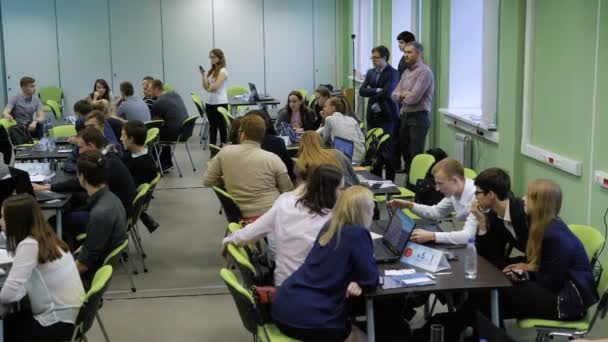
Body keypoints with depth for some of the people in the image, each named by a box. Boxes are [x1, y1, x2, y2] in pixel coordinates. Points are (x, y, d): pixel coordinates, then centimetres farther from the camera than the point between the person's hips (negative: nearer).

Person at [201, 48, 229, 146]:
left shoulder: (223, 71, -7)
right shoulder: (211, 70, 14)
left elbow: (215, 86, -16)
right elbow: (205, 87, 9)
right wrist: (203, 75, -2)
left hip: (220, 102, -7)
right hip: (210, 102, 7)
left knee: (221, 126, -2)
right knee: (212, 126, 9)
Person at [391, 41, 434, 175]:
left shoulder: (424, 72, -13)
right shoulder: (406, 72, 14)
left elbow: (413, 97, -21)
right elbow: (394, 95, 12)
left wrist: (402, 95, 0)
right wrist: (403, 95, -10)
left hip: (418, 118, -9)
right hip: (405, 116, 9)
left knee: (416, 156, -7)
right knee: (405, 153, 15)